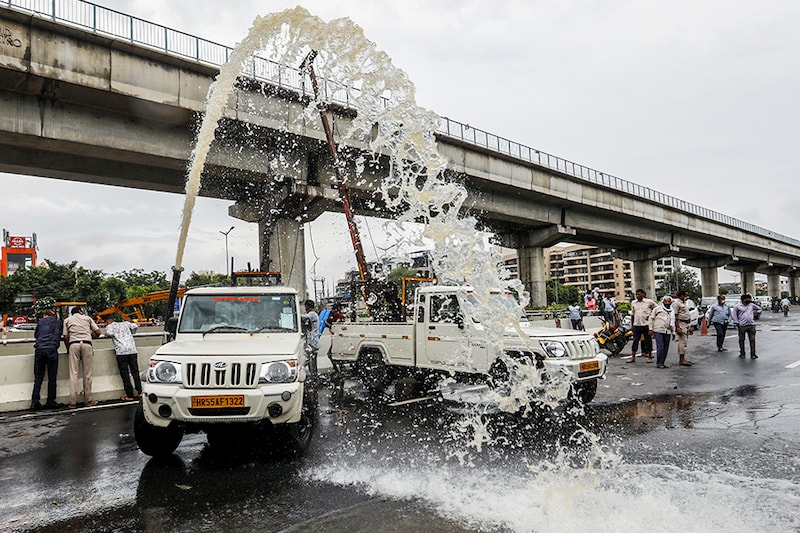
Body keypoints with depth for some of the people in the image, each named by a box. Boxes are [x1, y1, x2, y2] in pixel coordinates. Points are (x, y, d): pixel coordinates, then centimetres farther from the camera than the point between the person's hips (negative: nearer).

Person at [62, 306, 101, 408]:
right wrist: (91, 334, 35)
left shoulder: (67, 320, 19)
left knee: (73, 373, -1)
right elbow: (98, 332, 13)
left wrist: (68, 350, 24)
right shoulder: (87, 318, 18)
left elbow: (65, 337, 11)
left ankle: (73, 402, -6)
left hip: (73, 344, 1)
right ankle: (89, 400, 6)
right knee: (87, 373, 3)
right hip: (87, 344, 0)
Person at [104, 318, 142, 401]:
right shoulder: (125, 323, 22)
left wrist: (107, 334, 12)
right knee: (135, 372, 11)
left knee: (125, 374, 0)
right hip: (132, 350, 4)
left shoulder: (109, 326, 11)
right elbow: (135, 326, 9)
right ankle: (139, 392, 12)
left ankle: (130, 396, 1)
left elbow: (109, 333, -10)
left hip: (121, 351, -4)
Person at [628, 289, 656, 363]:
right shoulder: (633, 303, 10)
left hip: (646, 324, -3)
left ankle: (650, 357, 15)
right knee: (635, 341, 2)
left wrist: (651, 315, 0)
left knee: (648, 341, 5)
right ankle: (633, 357, 5)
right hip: (636, 325, 3)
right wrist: (631, 325, 13)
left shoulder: (649, 302, -1)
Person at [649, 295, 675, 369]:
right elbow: (651, 318, 2)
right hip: (658, 331, -6)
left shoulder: (672, 311, 20)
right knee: (660, 347, -13)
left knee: (666, 348, 5)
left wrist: (673, 332, 21)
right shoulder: (657, 308, 3)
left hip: (667, 332, 6)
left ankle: (662, 363, 14)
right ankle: (659, 363, -8)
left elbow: (673, 323, 27)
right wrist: (651, 329, -4)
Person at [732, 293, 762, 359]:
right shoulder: (737, 306, 1)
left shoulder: (751, 305, 12)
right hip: (742, 326, -3)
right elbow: (733, 314, 1)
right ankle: (742, 353, 14)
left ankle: (753, 354, 6)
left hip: (751, 325, 3)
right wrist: (737, 323, -5)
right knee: (741, 340, 4)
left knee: (752, 340, 0)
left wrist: (757, 313, 10)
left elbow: (759, 309, 26)